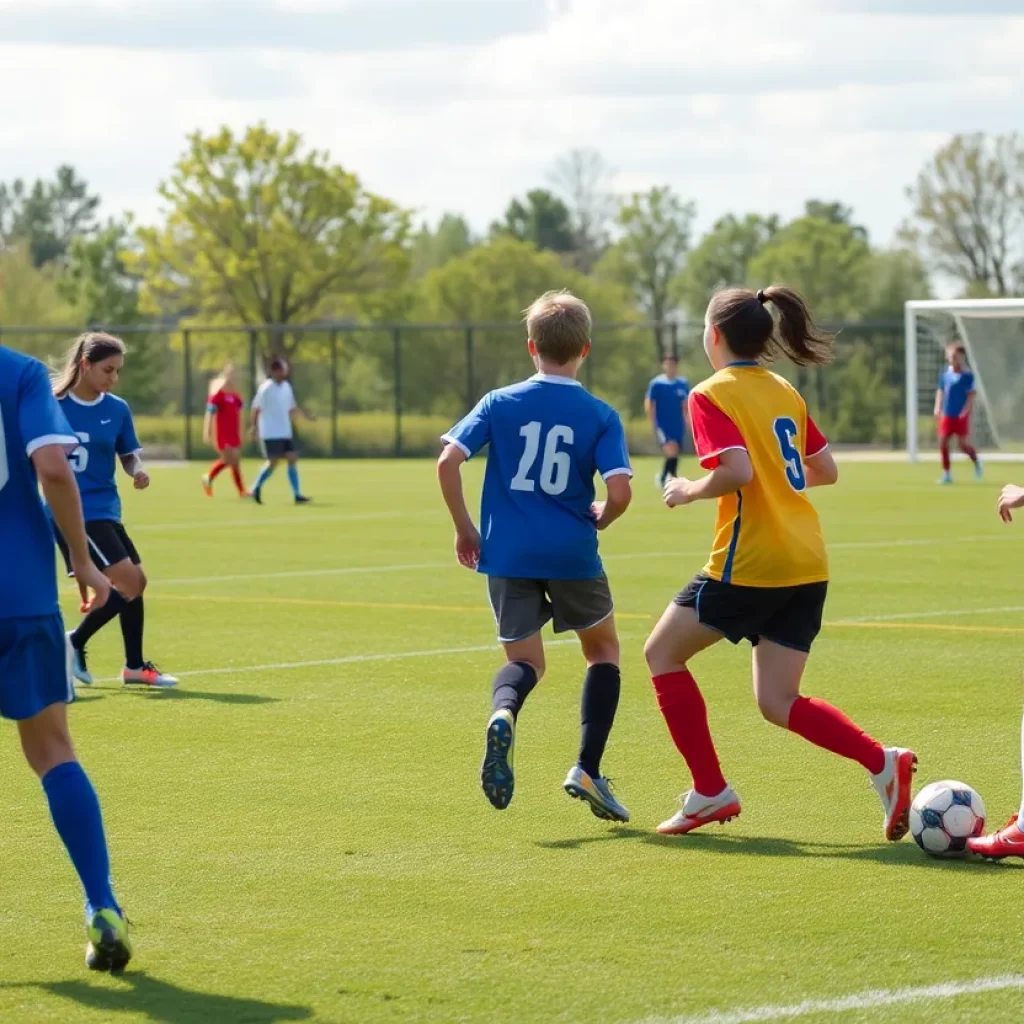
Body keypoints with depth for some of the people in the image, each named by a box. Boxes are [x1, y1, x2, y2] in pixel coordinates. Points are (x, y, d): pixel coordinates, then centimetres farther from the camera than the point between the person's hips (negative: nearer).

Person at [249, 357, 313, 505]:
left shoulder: (286, 387, 11)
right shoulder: (266, 388, -10)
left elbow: (292, 408, 19)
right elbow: (256, 409, -9)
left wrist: (305, 415, 5)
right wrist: (255, 426, -14)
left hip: (285, 432, 7)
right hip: (271, 433, -7)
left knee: (292, 459, -3)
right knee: (274, 461, -8)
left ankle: (297, 495, -5)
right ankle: (256, 489, 12)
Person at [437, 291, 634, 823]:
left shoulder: (500, 403, 1)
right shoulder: (600, 416, -3)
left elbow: (448, 461, -7)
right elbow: (619, 492, -13)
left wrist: (464, 528, 4)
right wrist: (598, 519, 9)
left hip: (507, 554, 1)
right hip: (572, 555, -1)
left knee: (525, 660, 16)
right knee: (603, 648, 21)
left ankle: (502, 714, -21)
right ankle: (587, 770, 11)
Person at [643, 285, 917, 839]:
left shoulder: (711, 394, -8)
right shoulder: (785, 392, 15)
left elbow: (737, 472, -21)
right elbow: (825, 471, 17)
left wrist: (688, 491, -4)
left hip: (750, 563, -7)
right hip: (808, 564, 7)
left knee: (663, 652, 12)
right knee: (778, 702, 9)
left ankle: (710, 792, 9)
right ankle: (882, 761, -12)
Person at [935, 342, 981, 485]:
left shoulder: (967, 376, -8)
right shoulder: (945, 374, 6)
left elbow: (971, 395, -10)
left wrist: (965, 411, -19)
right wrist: (938, 409, 3)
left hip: (961, 416, -5)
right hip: (947, 415, 5)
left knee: (962, 444, -2)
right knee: (943, 443, -1)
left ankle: (976, 460, 29)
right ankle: (947, 474, 7)